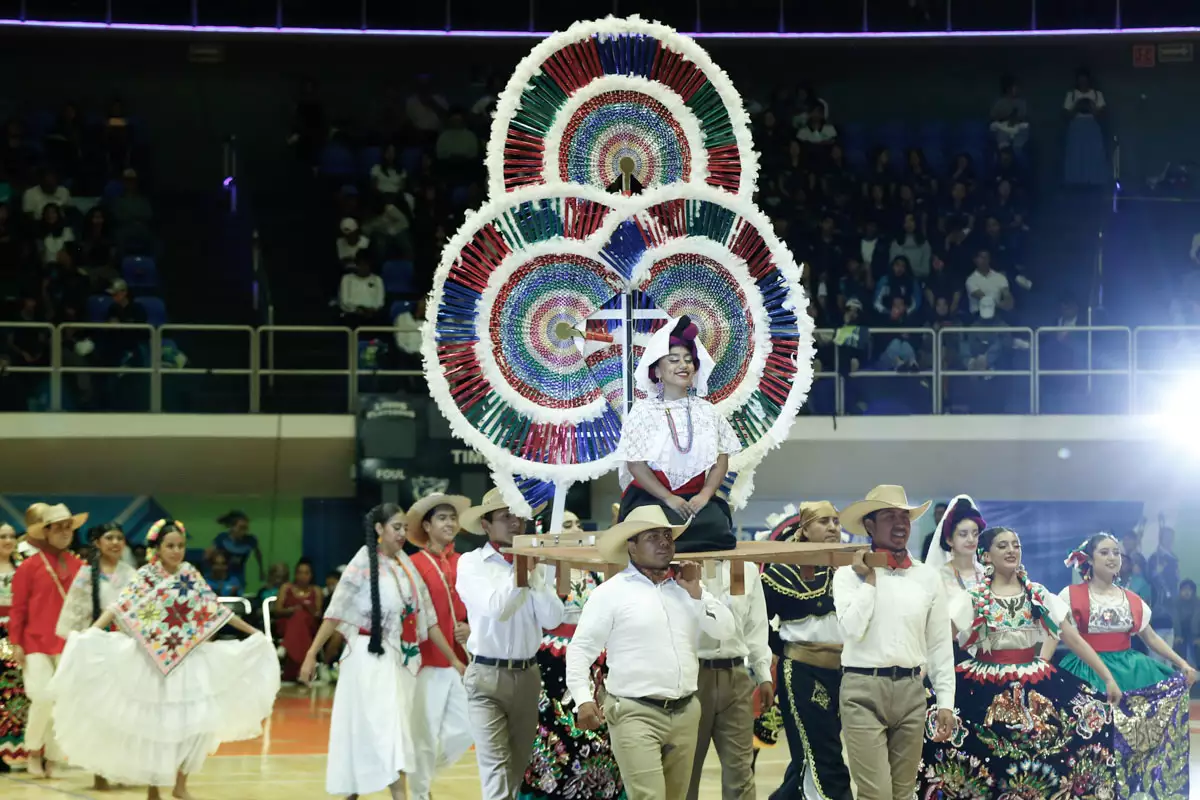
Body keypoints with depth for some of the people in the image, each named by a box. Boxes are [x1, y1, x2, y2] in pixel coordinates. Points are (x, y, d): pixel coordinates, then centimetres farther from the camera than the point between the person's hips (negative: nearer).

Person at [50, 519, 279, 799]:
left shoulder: (191, 576, 6)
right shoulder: (146, 576, -4)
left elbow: (216, 610, 12)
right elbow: (120, 607, -15)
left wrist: (252, 631, 14)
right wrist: (90, 633, -29)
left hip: (189, 660, 3)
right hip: (152, 662, -3)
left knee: (198, 720, -5)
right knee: (153, 724, 2)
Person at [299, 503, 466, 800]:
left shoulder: (406, 565, 9)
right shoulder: (363, 564, -7)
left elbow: (427, 616, 12)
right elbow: (335, 612, -9)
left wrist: (453, 658, 12)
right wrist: (311, 654, -15)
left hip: (404, 658, 5)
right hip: (372, 656, -5)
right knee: (387, 727, -13)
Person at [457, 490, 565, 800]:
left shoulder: (538, 564, 6)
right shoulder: (471, 563, -4)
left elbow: (552, 619, -2)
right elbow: (495, 608, -17)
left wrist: (533, 573, -9)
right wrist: (519, 571, -8)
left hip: (527, 674, 4)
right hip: (487, 676, -4)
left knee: (518, 767, 13)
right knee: (495, 769, -12)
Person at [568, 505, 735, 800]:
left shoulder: (687, 587, 13)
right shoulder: (611, 592, -3)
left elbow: (726, 630, 9)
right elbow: (581, 648, -5)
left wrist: (695, 592, -2)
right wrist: (583, 699, -17)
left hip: (685, 713, 6)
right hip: (636, 714, -6)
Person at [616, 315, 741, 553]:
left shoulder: (706, 411, 12)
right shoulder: (643, 411, 2)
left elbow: (722, 460, 6)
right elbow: (636, 464, -6)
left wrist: (704, 495, -12)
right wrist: (669, 499, -16)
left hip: (695, 496, 3)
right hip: (650, 496, -3)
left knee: (716, 525, -28)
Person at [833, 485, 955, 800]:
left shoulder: (927, 578, 8)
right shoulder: (849, 575, 0)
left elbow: (940, 645, 10)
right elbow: (852, 630, -13)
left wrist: (945, 701, 5)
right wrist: (870, 579, -7)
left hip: (910, 690, 4)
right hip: (863, 690, -4)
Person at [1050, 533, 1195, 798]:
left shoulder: (1132, 600, 11)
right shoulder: (1071, 596, -2)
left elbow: (1151, 638, 14)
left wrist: (1182, 664, 5)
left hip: (1128, 672, 5)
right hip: (1088, 676, -5)